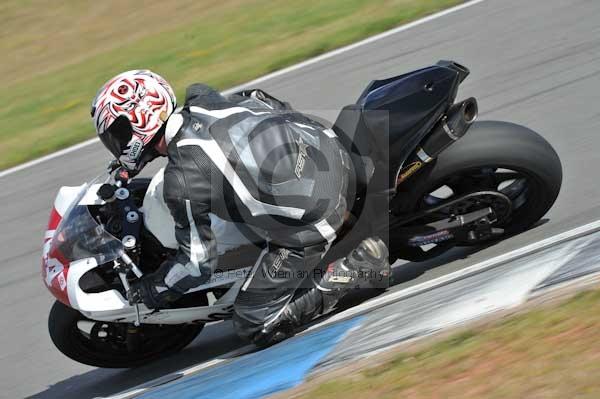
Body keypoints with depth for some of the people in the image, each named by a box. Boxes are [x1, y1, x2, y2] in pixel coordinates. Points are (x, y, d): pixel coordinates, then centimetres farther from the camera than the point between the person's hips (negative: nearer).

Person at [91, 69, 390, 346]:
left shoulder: (181, 182, -17)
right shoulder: (202, 99, 0)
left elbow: (198, 261, -6)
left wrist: (149, 291, 10)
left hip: (310, 224, -7)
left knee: (256, 327, 7)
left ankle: (359, 269, -2)